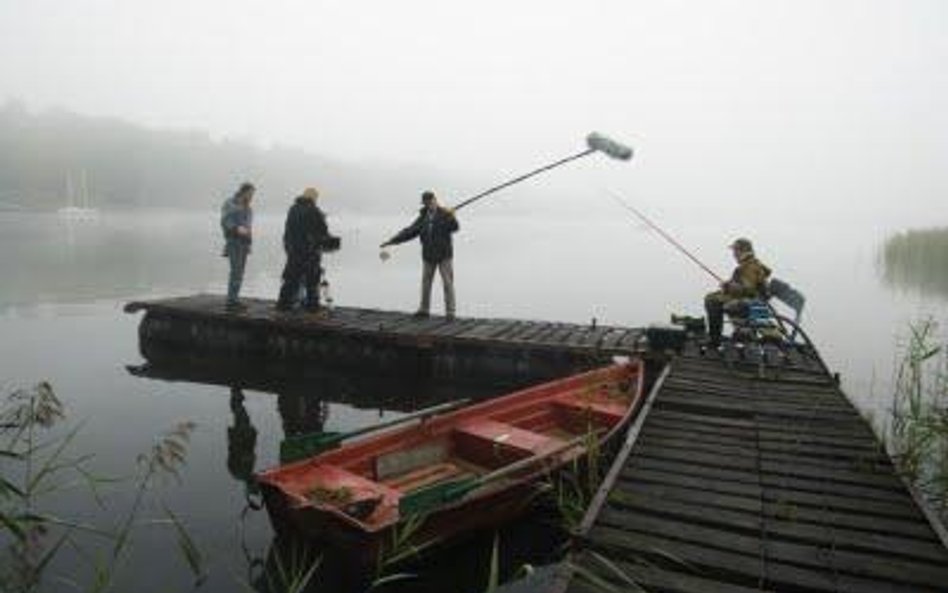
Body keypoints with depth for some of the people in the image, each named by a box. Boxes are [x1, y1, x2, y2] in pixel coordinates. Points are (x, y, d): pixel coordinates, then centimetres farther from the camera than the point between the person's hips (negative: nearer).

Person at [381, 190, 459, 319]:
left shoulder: (444, 214, -7)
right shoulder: (423, 218, 7)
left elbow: (455, 227, -20)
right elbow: (409, 232, 6)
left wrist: (451, 217, -40)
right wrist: (391, 241, 0)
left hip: (444, 255, -5)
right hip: (429, 256, 5)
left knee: (448, 283, -5)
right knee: (426, 282, 10)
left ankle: (450, 311, 0)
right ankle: (424, 309, 22)